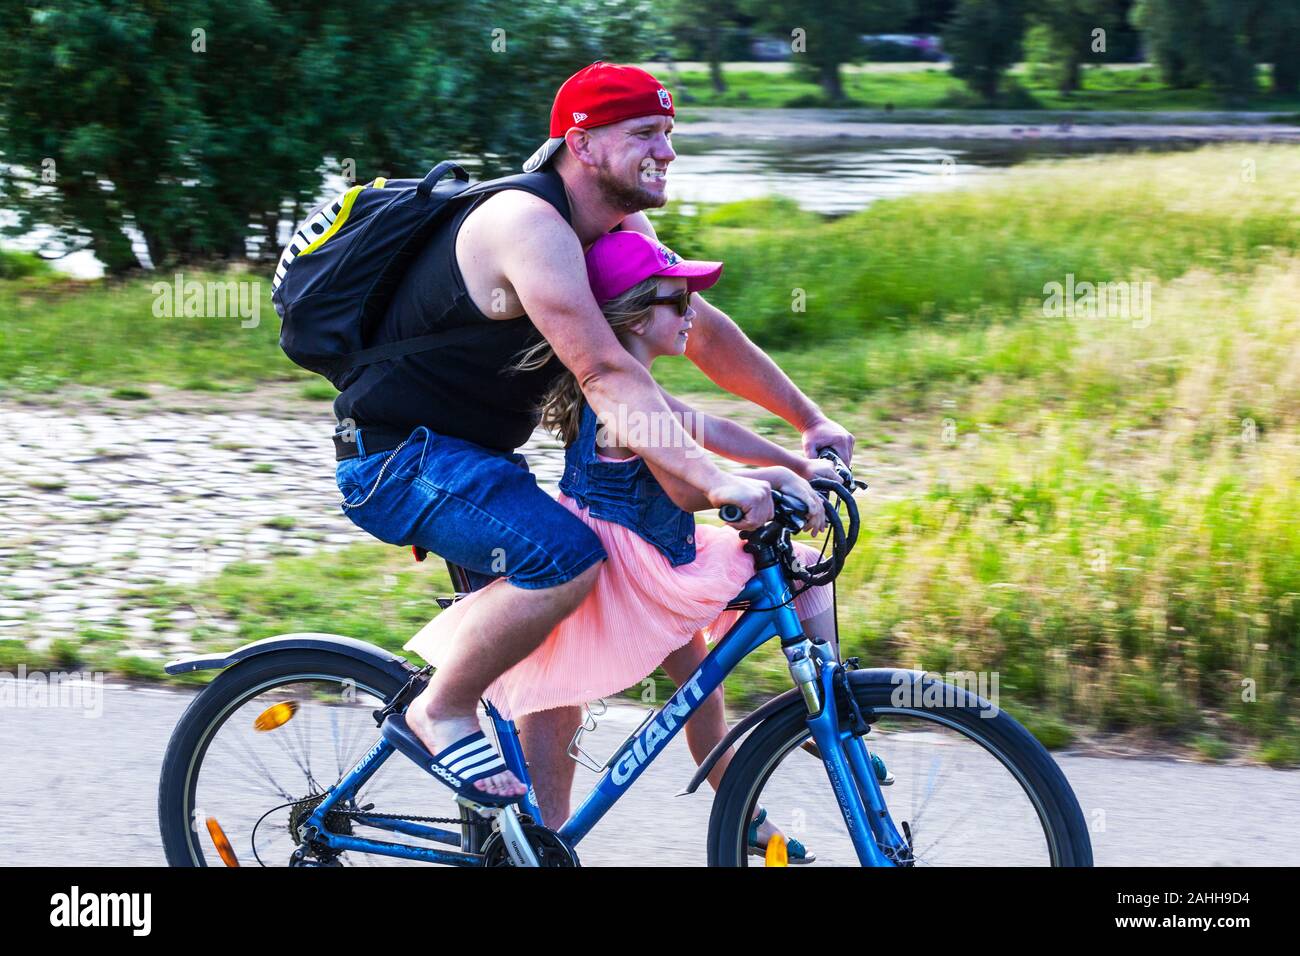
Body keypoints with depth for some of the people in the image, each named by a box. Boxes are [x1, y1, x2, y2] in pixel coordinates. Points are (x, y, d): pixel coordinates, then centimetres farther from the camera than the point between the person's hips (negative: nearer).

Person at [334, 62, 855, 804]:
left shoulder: (620, 230, 5)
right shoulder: (528, 223, -26)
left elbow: (705, 331, 13)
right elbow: (607, 376, -34)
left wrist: (812, 420, 8)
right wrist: (716, 481, -40)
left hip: (474, 456, 10)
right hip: (398, 456, -10)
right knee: (568, 560, -29)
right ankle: (443, 712, -10)